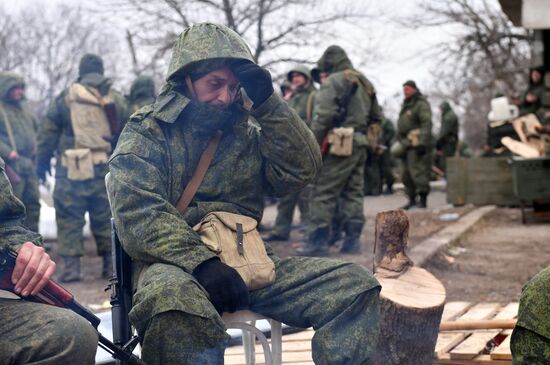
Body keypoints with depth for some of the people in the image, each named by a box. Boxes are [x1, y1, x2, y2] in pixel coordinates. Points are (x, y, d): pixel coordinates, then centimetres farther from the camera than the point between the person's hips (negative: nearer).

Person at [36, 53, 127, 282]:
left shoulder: (66, 98, 0)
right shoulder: (117, 100, 9)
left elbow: (48, 132, 2)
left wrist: (42, 161, 11)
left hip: (72, 171, -3)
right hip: (105, 170, 3)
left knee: (69, 218, 2)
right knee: (105, 218, 11)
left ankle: (71, 265, -2)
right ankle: (112, 264, 13)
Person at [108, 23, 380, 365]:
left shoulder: (247, 133, 19)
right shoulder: (145, 134, 4)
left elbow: (302, 170, 4)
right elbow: (140, 219, -11)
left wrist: (267, 102, -2)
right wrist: (203, 263, -23)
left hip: (247, 263, 5)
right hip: (177, 264, -5)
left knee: (354, 285, -13)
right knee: (172, 297, -42)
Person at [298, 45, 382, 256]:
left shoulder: (333, 82, -7)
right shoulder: (364, 84, 19)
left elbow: (323, 117, -15)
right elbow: (376, 117, 24)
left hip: (339, 146, -8)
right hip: (360, 145, 8)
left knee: (323, 193, -6)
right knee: (353, 193, 11)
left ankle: (317, 242, -8)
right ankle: (352, 240, 11)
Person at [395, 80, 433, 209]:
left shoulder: (421, 104, -7)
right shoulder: (405, 105, 21)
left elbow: (426, 124, -17)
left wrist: (422, 143, -24)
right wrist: (400, 141, 21)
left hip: (416, 144, -9)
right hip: (406, 144, 10)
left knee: (418, 172, -12)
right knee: (406, 174, 10)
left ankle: (423, 200, -9)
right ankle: (412, 200, 18)